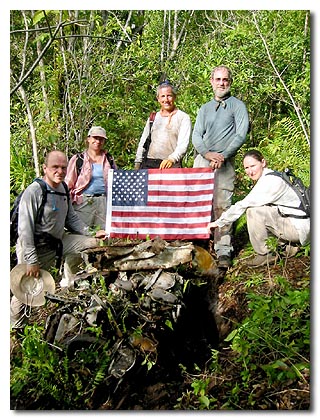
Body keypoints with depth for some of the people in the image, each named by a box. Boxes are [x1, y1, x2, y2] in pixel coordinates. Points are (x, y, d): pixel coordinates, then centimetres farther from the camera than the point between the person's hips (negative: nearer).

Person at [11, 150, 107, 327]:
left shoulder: (63, 189, 3)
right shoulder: (33, 192, -20)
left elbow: (71, 218, 13)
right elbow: (25, 229, -22)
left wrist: (92, 234, 2)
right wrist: (31, 261, -22)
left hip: (57, 241, 7)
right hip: (35, 248, -7)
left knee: (91, 242, -1)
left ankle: (66, 287, 13)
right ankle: (15, 327, 23)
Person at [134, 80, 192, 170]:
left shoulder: (183, 118, 5)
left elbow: (183, 144, -7)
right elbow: (143, 142, 22)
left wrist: (172, 159, -23)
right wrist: (137, 163, 13)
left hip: (171, 165, -3)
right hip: (148, 163, 3)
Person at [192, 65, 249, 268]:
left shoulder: (238, 106, 9)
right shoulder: (205, 109, 22)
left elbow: (241, 135, -3)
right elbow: (196, 135, 11)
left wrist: (223, 155, -14)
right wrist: (207, 153, -9)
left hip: (224, 162, -4)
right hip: (202, 160, 4)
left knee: (222, 206, -10)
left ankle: (224, 251, -6)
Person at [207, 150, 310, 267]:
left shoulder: (271, 181, -20)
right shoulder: (265, 179, 10)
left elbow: (243, 205, -23)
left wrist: (218, 223, -16)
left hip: (300, 227, -10)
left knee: (253, 211, -20)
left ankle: (264, 254, -6)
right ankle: (288, 246, 16)